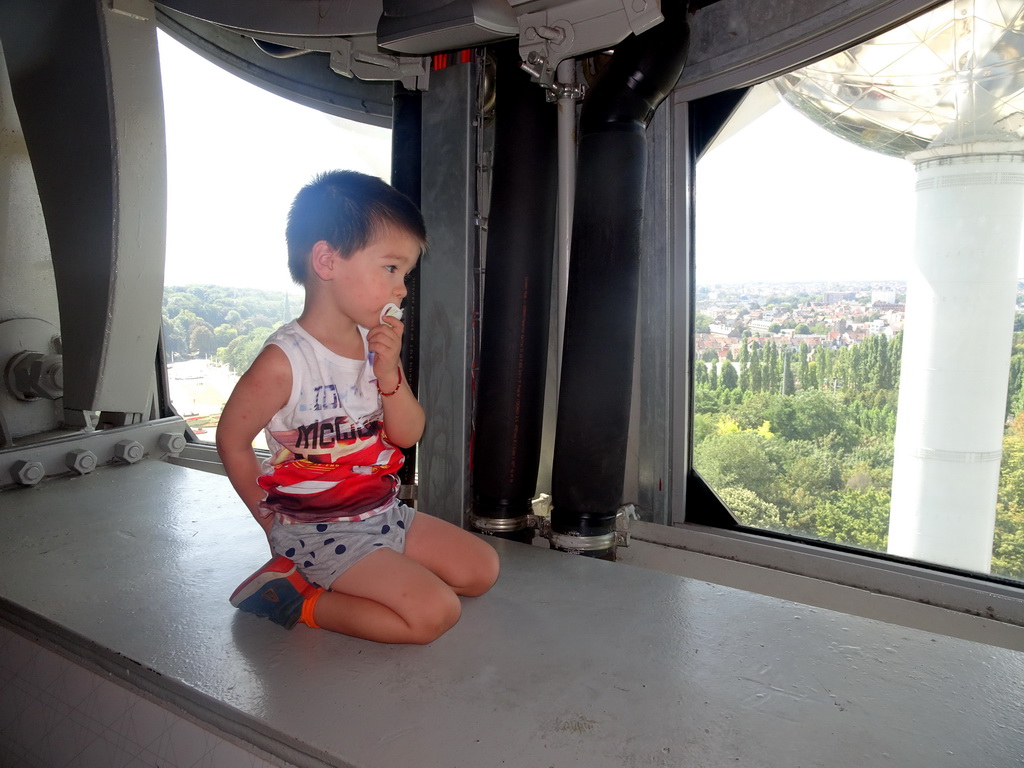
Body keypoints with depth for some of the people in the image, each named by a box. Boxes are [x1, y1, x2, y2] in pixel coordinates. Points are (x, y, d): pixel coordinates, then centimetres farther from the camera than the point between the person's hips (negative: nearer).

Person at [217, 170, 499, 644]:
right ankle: (298, 600, -2)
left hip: (383, 512, 8)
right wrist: (274, 522, 0)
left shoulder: (376, 343, 0)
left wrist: (388, 371, -17)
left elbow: (408, 435, 0)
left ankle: (350, 582, 12)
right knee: (435, 611, -17)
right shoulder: (284, 361, -21)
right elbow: (232, 440, -9)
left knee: (481, 568, 9)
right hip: (317, 530, -7)